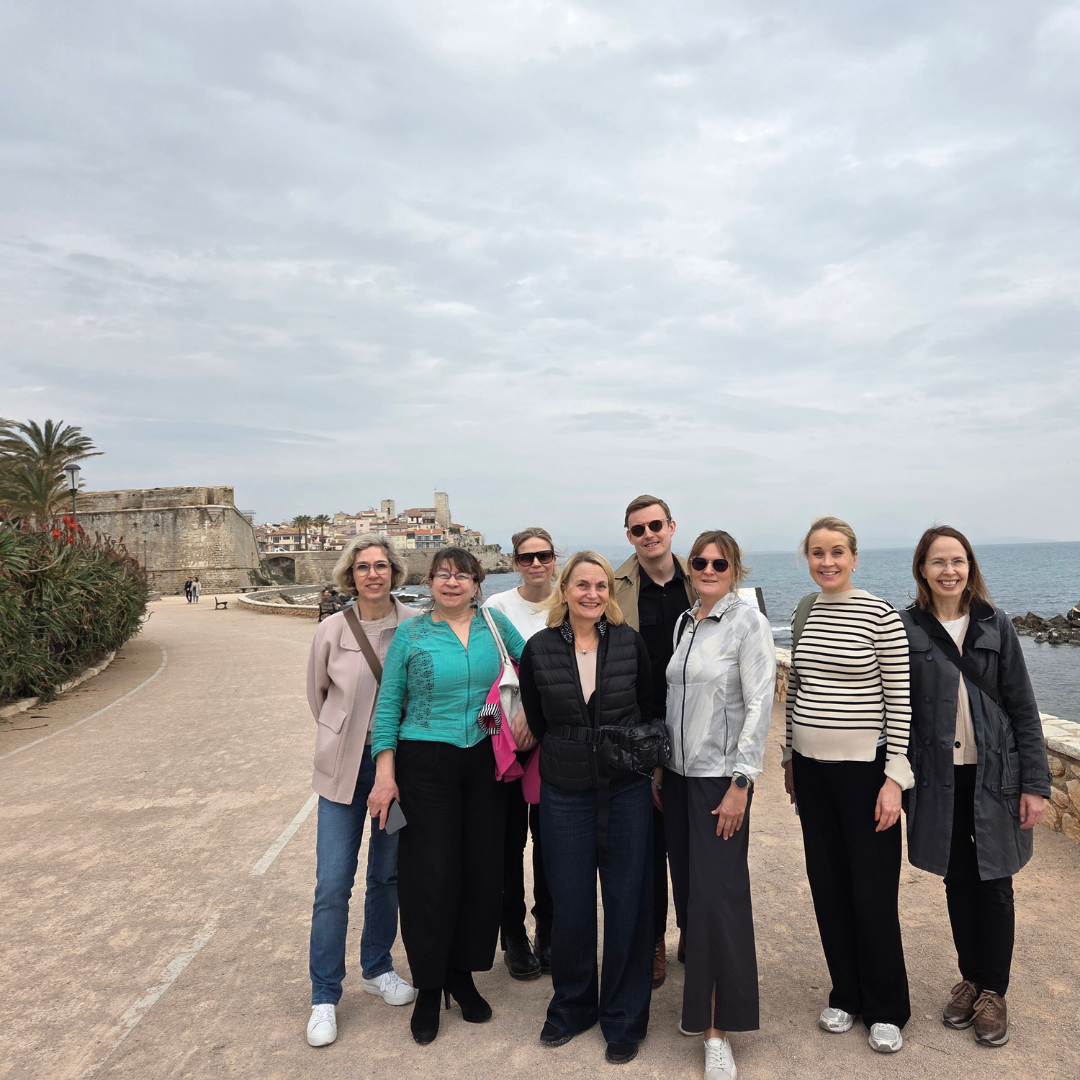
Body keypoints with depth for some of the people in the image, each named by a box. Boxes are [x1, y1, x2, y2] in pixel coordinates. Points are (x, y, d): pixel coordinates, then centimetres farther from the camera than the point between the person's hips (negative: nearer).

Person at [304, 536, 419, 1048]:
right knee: (333, 884, 1)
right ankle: (324, 997, 18)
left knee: (387, 875, 14)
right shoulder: (332, 631, -8)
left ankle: (378, 969, 36)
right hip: (345, 766, -1)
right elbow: (317, 692, 8)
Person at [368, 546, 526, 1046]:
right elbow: (388, 706, 0)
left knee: (483, 870, 7)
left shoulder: (496, 624, 4)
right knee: (431, 875, 0)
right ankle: (428, 988, 20)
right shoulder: (410, 634, 0)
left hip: (485, 763, 2)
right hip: (427, 764, -2)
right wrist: (385, 773, -5)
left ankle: (463, 976, 28)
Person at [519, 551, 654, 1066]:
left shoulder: (629, 643, -5)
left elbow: (649, 712, 7)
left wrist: (636, 756, 6)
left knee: (628, 903, 8)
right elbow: (536, 721, 6)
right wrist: (574, 753, 8)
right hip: (565, 792, 0)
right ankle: (571, 1007, 35)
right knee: (569, 904, 11)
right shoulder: (539, 649, -5)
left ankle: (624, 1019, 28)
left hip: (627, 791, 0)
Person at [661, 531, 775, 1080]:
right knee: (688, 890, 12)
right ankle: (699, 1004, 29)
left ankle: (718, 1030, 10)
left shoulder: (748, 622, -9)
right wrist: (658, 768, 11)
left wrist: (740, 783, -16)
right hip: (678, 774, 6)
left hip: (720, 777, -6)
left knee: (717, 895, -4)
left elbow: (759, 705, -13)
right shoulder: (685, 622, 10)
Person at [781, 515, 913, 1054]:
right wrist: (790, 757, 15)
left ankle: (886, 1009, 26)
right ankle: (846, 994, 32)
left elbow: (900, 700, -10)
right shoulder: (802, 614, 5)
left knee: (873, 893, 5)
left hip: (864, 767, -5)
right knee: (827, 886, 13)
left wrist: (894, 777, -13)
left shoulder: (880, 614, -10)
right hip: (812, 767, 5)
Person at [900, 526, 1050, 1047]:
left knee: (994, 885, 7)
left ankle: (994, 991, 26)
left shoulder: (994, 626, -1)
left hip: (993, 774, 0)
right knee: (958, 882, 12)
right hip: (938, 776, 0)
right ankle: (971, 977, 32)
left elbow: (1022, 707, 0)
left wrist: (1035, 783, -4)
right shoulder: (906, 628, -4)